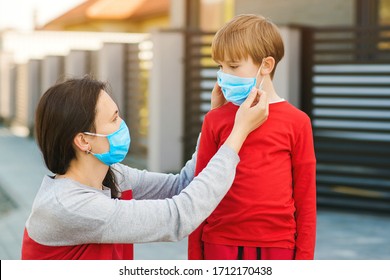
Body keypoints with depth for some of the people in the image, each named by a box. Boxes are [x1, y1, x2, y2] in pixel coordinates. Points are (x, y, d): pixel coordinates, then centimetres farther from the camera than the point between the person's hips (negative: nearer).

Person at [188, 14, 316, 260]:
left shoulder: (296, 122, -1)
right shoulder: (215, 120, 2)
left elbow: (305, 196, 2)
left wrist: (304, 257, 0)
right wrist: (194, 255, 6)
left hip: (277, 247, -1)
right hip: (220, 244, 1)